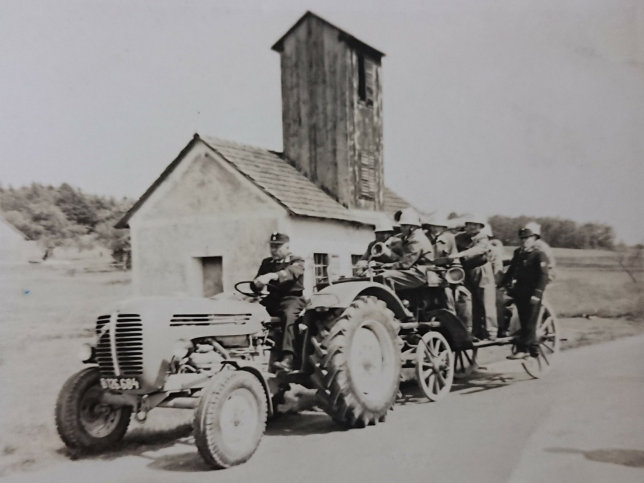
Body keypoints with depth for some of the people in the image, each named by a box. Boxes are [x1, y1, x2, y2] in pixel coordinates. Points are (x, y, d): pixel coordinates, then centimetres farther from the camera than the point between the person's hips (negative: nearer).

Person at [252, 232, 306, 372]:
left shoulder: (297, 261, 2)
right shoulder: (267, 263, 18)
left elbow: (291, 272, -23)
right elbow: (255, 286, 13)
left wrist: (271, 276, -40)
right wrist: (257, 284, -14)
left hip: (292, 298, -5)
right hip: (272, 299, 5)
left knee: (288, 315, -36)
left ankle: (288, 359, -45)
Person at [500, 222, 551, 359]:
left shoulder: (539, 255, -8)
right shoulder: (518, 253, 13)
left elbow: (543, 276, -15)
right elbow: (511, 271, 20)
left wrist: (537, 294, -21)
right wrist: (501, 284, 14)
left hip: (531, 295, -7)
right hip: (520, 293, 7)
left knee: (529, 323, -4)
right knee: (524, 322, 10)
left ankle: (522, 349, -2)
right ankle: (534, 348, 19)